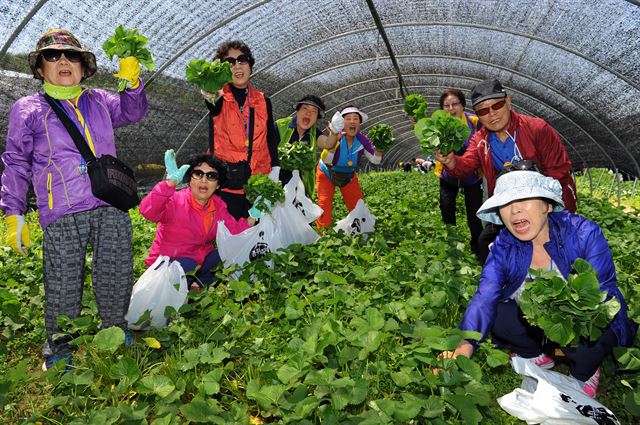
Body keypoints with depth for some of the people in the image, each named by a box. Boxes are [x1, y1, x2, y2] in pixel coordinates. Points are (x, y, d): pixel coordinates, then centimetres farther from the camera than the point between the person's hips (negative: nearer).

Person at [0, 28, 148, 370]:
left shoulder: (99, 100, 17)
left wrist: (132, 82, 1)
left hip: (111, 207, 3)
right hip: (62, 216, -3)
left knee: (116, 277, 7)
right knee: (63, 285, 4)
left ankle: (115, 332, 29)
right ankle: (59, 350, 23)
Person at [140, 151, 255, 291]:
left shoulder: (218, 205, -3)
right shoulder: (175, 201, -23)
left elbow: (234, 230, -1)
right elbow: (147, 211, -42)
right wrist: (170, 182, -52)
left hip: (200, 260, 6)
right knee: (187, 266, -35)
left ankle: (199, 285, -3)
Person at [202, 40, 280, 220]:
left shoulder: (262, 100, 11)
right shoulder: (220, 98, -1)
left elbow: (272, 139, 14)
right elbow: (214, 109, -26)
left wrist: (275, 171, 4)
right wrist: (213, 98, -50)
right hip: (226, 182, -3)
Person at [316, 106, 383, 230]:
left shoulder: (362, 140, -18)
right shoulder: (336, 136, -29)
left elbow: (376, 160, -19)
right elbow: (326, 160, -41)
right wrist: (333, 138, -53)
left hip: (348, 176, 4)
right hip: (326, 174, -3)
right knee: (324, 208, -13)